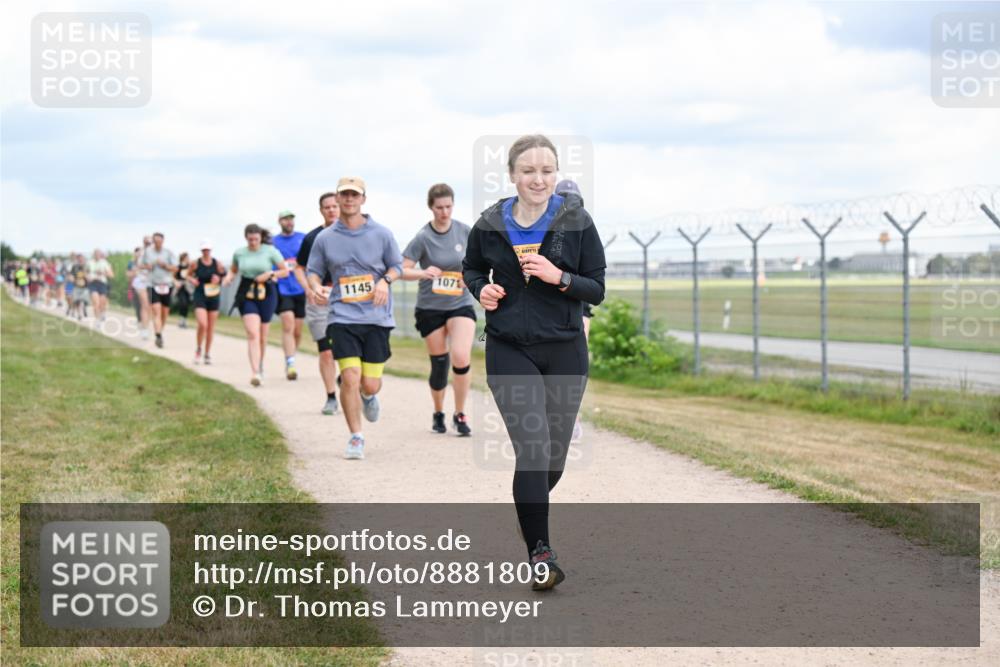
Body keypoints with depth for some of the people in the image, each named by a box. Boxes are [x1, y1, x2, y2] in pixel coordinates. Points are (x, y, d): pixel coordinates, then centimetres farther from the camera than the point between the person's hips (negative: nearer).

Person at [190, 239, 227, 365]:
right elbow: (189, 275, 12)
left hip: (214, 296, 2)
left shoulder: (217, 263, -1)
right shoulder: (196, 263, -3)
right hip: (200, 296, -2)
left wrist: (219, 279, -11)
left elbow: (224, 274, 10)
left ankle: (207, 353, 22)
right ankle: (199, 349, 5)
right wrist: (192, 279, -9)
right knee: (202, 324, -18)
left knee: (211, 327, 8)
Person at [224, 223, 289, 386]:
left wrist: (270, 274, -13)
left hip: (266, 294, 0)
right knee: (253, 334, -16)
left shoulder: (270, 251, -2)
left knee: (262, 336, 10)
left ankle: (260, 367, 34)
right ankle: (255, 372, -25)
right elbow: (233, 270, 20)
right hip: (247, 295, 0)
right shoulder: (239, 253, 3)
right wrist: (229, 277, -2)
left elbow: (285, 271, 3)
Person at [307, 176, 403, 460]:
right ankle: (356, 438, 3)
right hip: (343, 317, 0)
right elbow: (314, 271, 11)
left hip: (377, 317, 0)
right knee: (350, 379, -14)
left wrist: (385, 280, -10)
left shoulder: (381, 234, 2)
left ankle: (369, 396, 40)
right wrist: (316, 286, -11)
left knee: (370, 384, 0)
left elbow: (397, 265, 11)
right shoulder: (324, 238, 3)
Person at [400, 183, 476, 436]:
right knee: (439, 364, 5)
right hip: (430, 307, -1)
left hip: (461, 304, 1)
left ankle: (460, 414, -1)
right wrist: (423, 273, -31)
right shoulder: (423, 238, -11)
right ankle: (438, 414, 28)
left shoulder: (464, 231, -3)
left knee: (461, 358, -18)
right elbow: (402, 270, -12)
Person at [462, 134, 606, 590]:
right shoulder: (490, 225, -1)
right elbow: (471, 268, 17)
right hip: (509, 351, -1)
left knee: (555, 455, 12)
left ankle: (530, 511, 44)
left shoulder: (577, 223, -4)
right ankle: (540, 552, -8)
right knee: (533, 448, -15)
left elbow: (597, 290, -2)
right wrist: (482, 288, -5)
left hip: (564, 351, 1)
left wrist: (558, 277, -19)